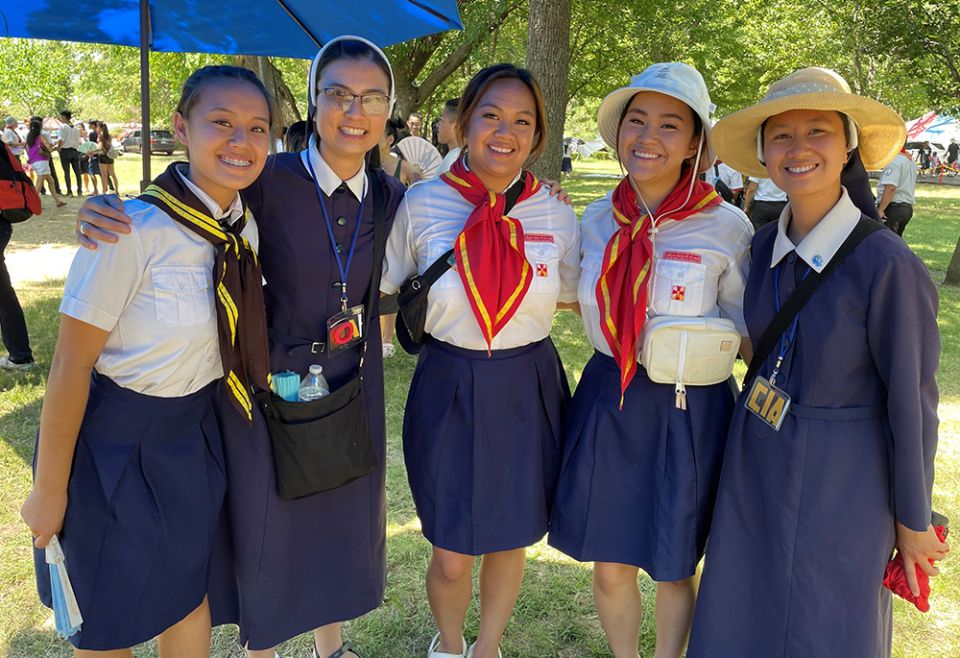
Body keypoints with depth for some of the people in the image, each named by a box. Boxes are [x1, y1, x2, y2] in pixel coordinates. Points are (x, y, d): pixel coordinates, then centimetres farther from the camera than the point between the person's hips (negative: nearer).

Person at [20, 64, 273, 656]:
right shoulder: (133, 231, -26)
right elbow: (71, 366, -19)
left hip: (195, 434, 6)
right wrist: (49, 490, -11)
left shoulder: (246, 224, -6)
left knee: (188, 590, 24)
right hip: (115, 440, -5)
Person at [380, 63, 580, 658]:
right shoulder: (422, 204, -7)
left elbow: (573, 296, 9)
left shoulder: (555, 213, -4)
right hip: (449, 389, -1)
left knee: (511, 540, 18)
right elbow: (385, 296, 3)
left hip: (529, 390, 2)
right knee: (451, 557, 8)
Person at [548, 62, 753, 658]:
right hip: (607, 403, 3)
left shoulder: (726, 226, -11)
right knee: (609, 565, 15)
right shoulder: (598, 220, 0)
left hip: (689, 413, -3)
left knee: (674, 567, 16)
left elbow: (751, 333, -2)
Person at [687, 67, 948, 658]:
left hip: (841, 477, -5)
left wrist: (913, 522, -6)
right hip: (755, 461, 6)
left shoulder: (887, 264, -20)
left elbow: (911, 401, -13)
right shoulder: (765, 244, -2)